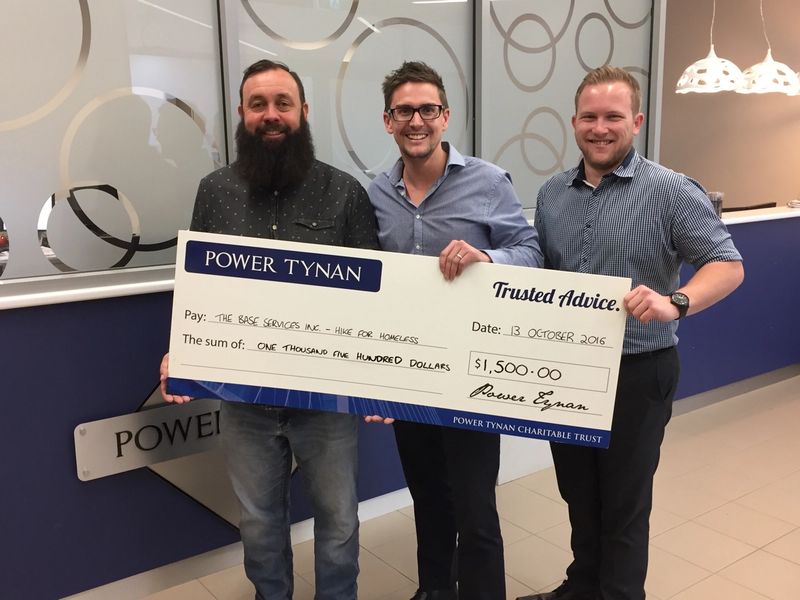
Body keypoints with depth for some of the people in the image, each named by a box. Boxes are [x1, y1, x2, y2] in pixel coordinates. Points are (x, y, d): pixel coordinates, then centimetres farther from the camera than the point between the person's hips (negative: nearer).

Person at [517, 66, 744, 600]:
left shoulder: (671, 192, -11)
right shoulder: (552, 194, 6)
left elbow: (728, 265, -14)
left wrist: (675, 303, -32)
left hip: (636, 374, -5)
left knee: (624, 505, 10)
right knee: (578, 494, 22)